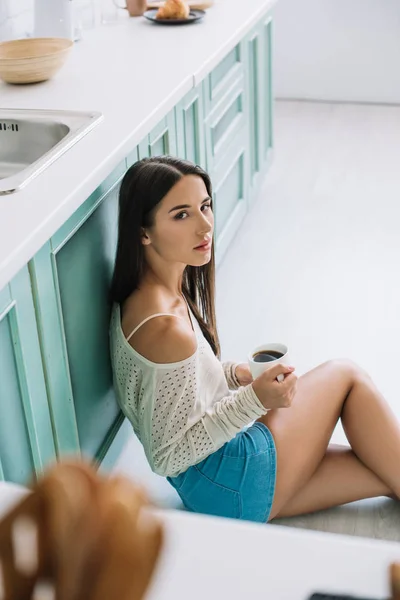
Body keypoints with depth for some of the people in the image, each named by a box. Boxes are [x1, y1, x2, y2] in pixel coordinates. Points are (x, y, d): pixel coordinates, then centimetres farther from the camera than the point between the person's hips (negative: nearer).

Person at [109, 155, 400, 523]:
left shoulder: (158, 292, 1)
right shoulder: (166, 328, -29)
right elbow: (167, 456, -23)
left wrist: (238, 375, 0)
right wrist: (254, 399, -28)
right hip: (232, 490, -9)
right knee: (346, 375, 4)